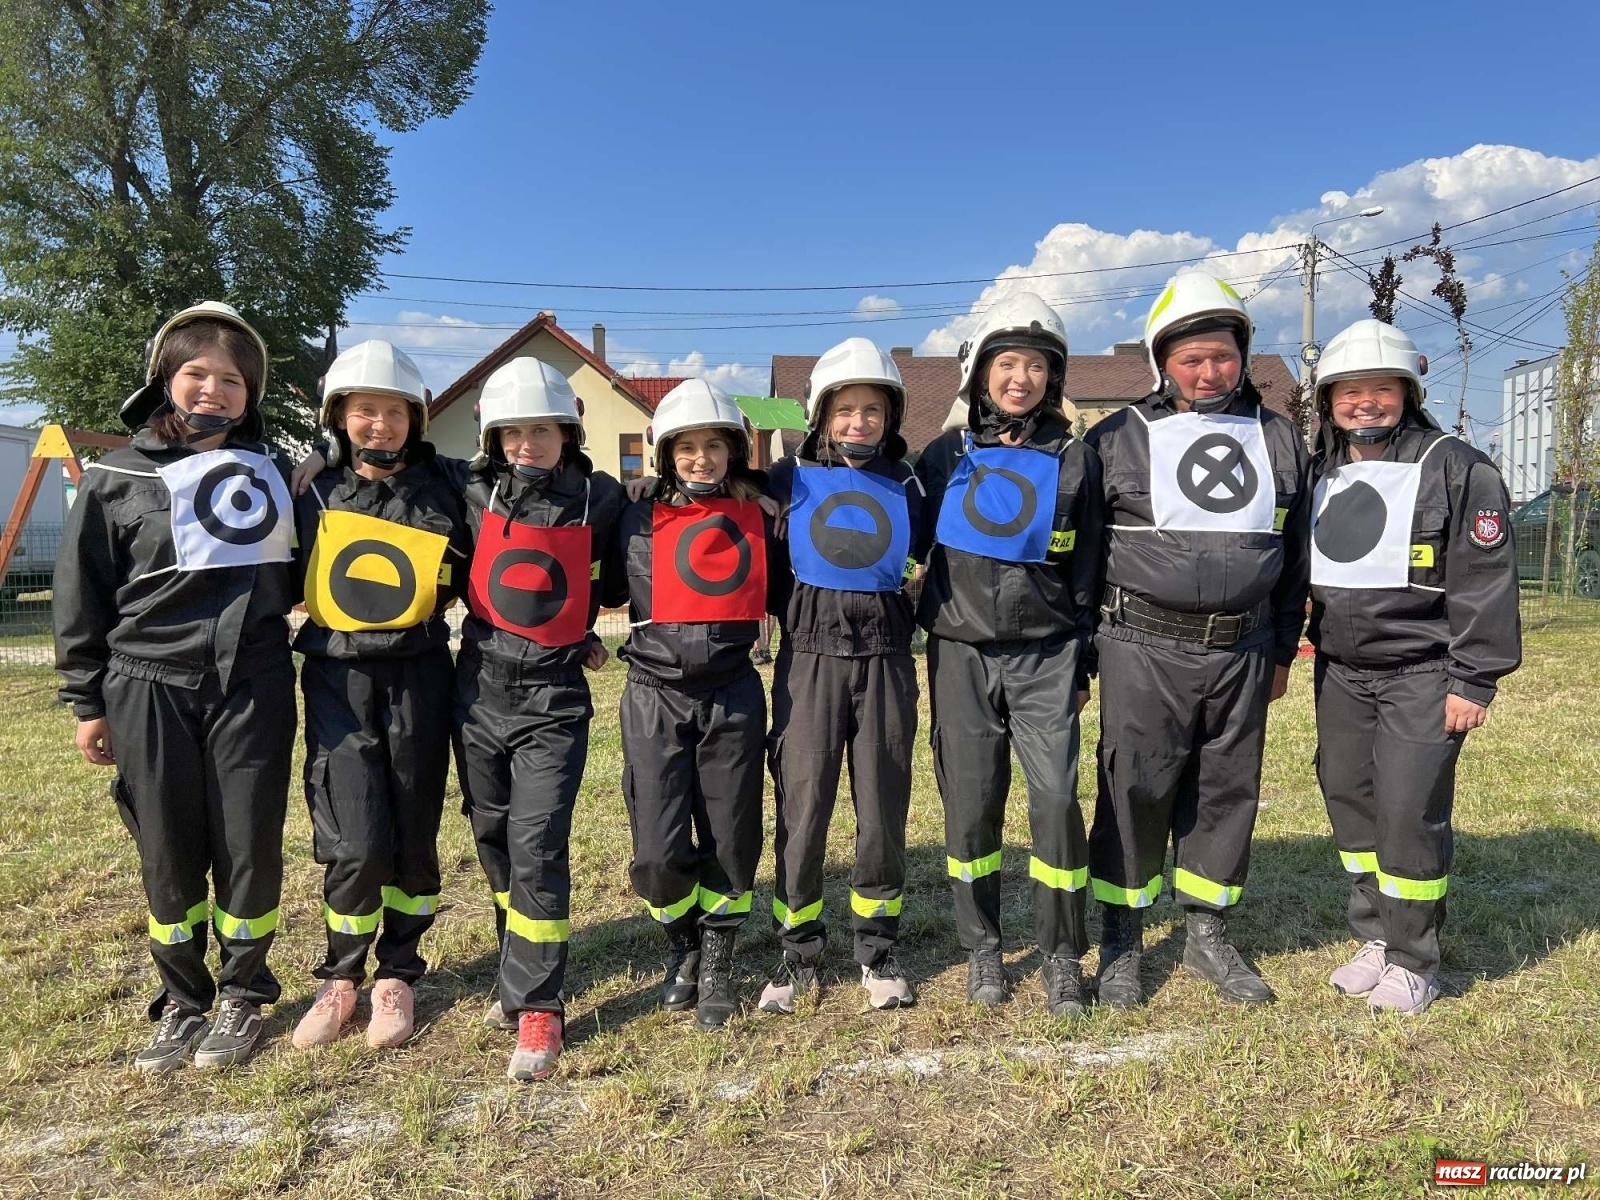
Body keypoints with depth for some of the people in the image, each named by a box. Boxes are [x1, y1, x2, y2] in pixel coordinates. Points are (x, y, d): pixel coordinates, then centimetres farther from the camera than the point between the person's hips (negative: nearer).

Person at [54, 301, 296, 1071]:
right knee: (168, 856, 8)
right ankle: (182, 1002, 26)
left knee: (251, 849, 5)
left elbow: (301, 569, 20)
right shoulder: (118, 479, 2)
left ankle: (242, 996, 24)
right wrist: (86, 701, 5)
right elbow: (81, 597, 6)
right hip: (149, 690, 0)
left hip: (253, 688, 1)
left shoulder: (272, 473, 7)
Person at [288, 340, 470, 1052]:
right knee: (357, 842, -7)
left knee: (412, 837, 6)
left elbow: (467, 581, 13)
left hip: (416, 678, 1)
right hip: (337, 680, -1)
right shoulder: (315, 494, 3)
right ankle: (341, 978, 16)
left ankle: (396, 977, 24)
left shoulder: (441, 495, 3)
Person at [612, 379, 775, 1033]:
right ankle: (682, 944, 28)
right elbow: (607, 586, 11)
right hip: (656, 697, -1)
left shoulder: (758, 519, 6)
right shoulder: (639, 520, 3)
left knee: (731, 843, 6)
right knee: (658, 851, -4)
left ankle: (717, 964, 29)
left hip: (732, 697, 1)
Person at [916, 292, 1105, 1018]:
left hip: (1045, 657, 0)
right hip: (962, 656, 1)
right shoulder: (946, 456, 4)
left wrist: (1083, 664, 6)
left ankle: (1062, 954, 13)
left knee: (1057, 801, -5)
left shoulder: (1074, 461, 3)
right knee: (970, 806, 5)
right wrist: (921, 628, 8)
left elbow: (1087, 571, 7)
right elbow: (912, 548, 11)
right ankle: (981, 947, 23)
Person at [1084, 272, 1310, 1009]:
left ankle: (1206, 934, 27)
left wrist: (1281, 650, 15)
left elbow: (1294, 555, 16)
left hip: (1241, 653, 4)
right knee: (1135, 792, 2)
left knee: (1226, 793, 11)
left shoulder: (1279, 439, 10)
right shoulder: (1118, 440, 0)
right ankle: (1121, 940, 18)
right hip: (1143, 651, -3)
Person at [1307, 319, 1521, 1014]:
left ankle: (1413, 962, 13)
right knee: (1351, 803, 10)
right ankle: (1376, 939, 27)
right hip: (1340, 674, 6)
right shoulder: (1319, 475, 11)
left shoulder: (1456, 469, -7)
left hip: (1422, 676, -6)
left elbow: (1485, 581, -10)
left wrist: (1474, 681, -14)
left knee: (1409, 814, -6)